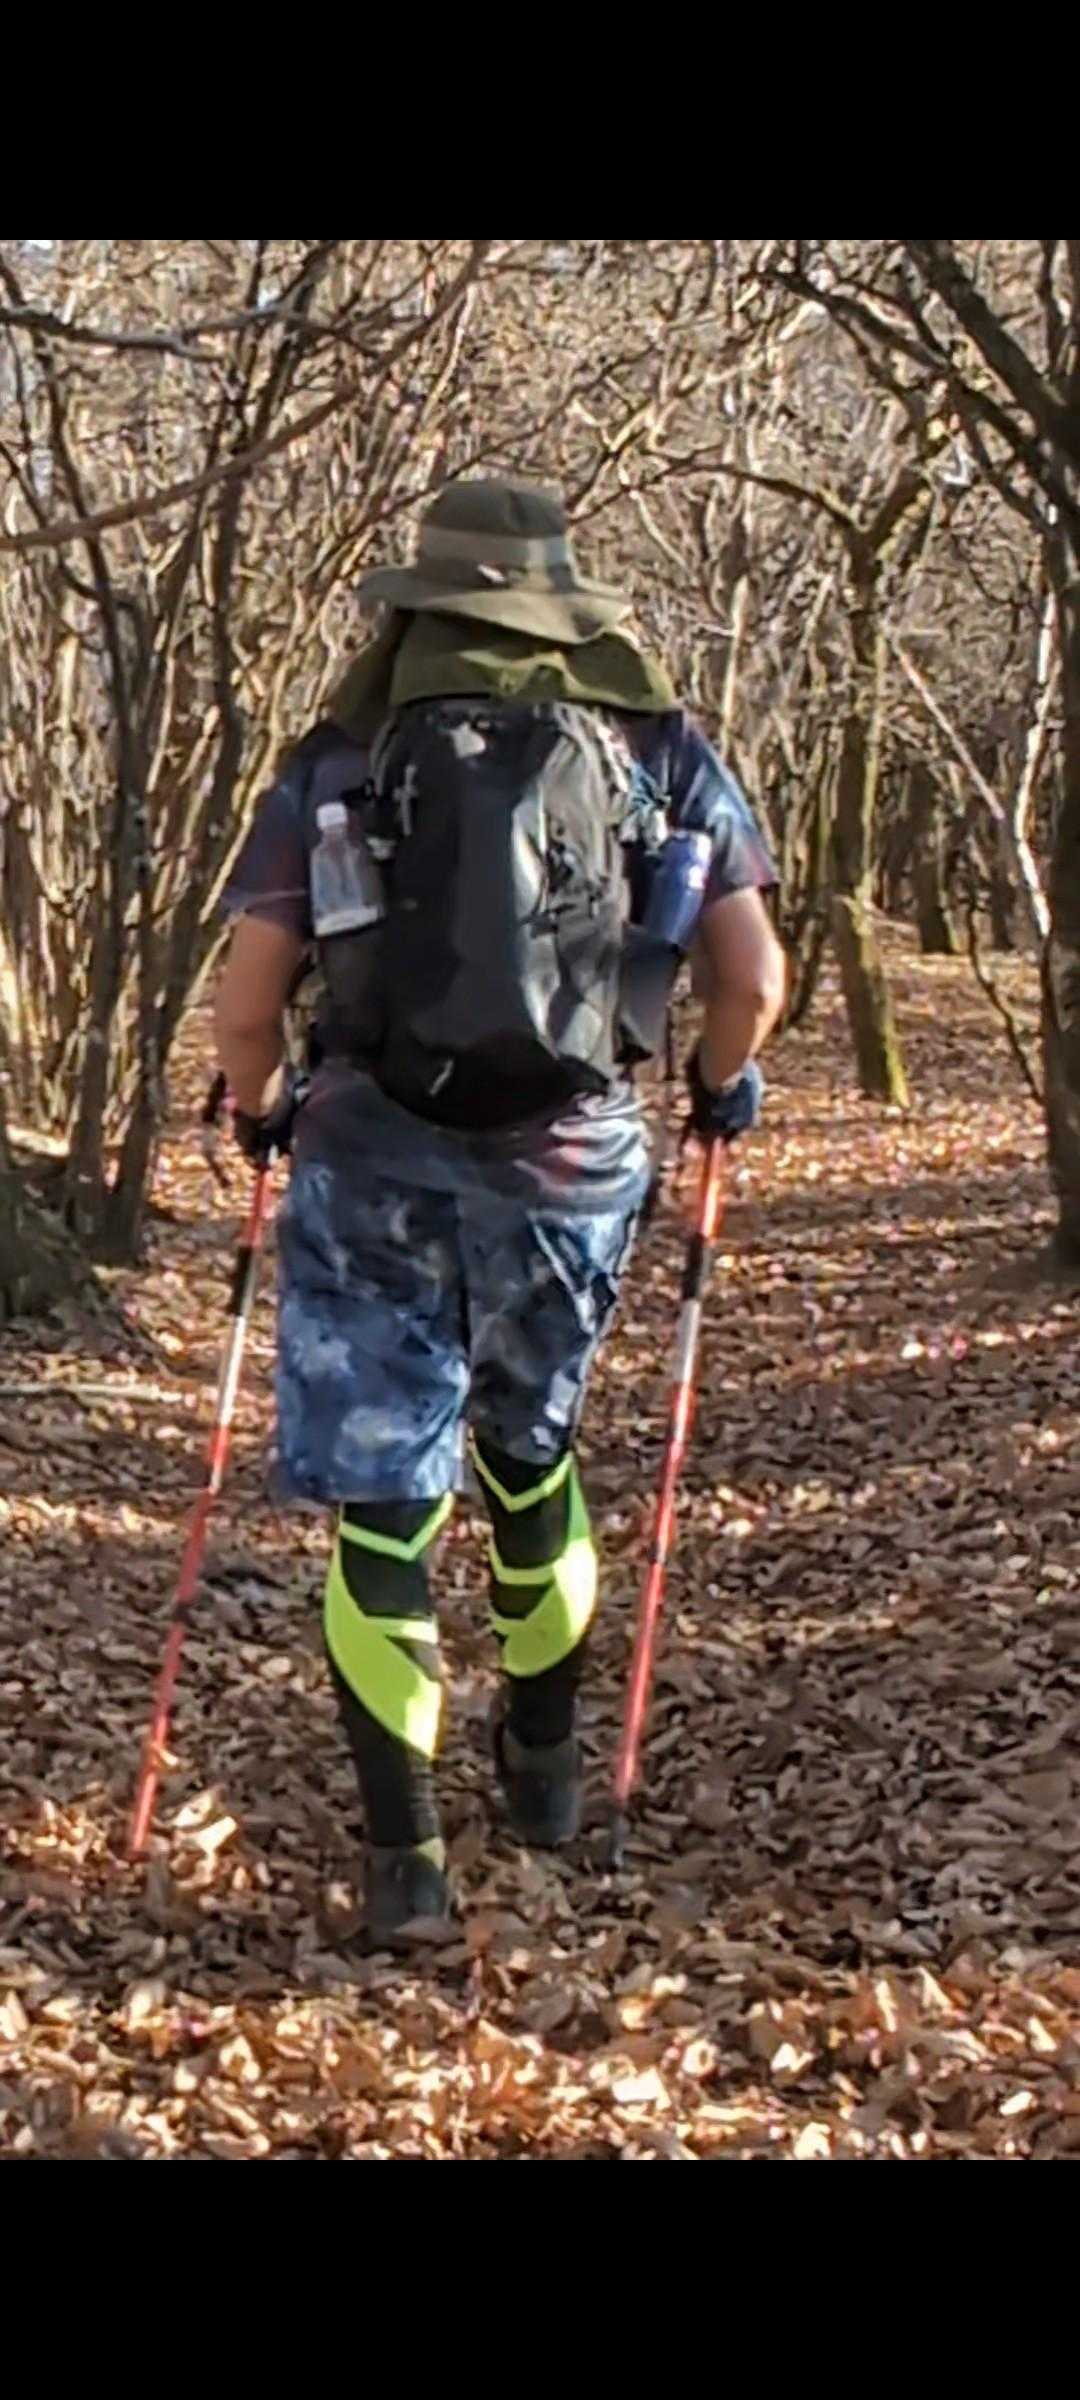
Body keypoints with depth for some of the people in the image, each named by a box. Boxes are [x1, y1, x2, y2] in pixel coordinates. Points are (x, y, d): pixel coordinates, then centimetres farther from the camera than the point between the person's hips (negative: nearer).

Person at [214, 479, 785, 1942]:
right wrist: (722, 1083, 26)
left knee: (382, 1502, 7)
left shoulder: (341, 761, 4)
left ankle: (405, 1853, 6)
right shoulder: (659, 748, 6)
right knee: (530, 1456, 25)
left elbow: (247, 1003, 1)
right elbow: (754, 978, 5)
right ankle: (545, 1763, 40)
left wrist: (258, 1109, 22)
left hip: (371, 1160, -1)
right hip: (568, 1166, 2)